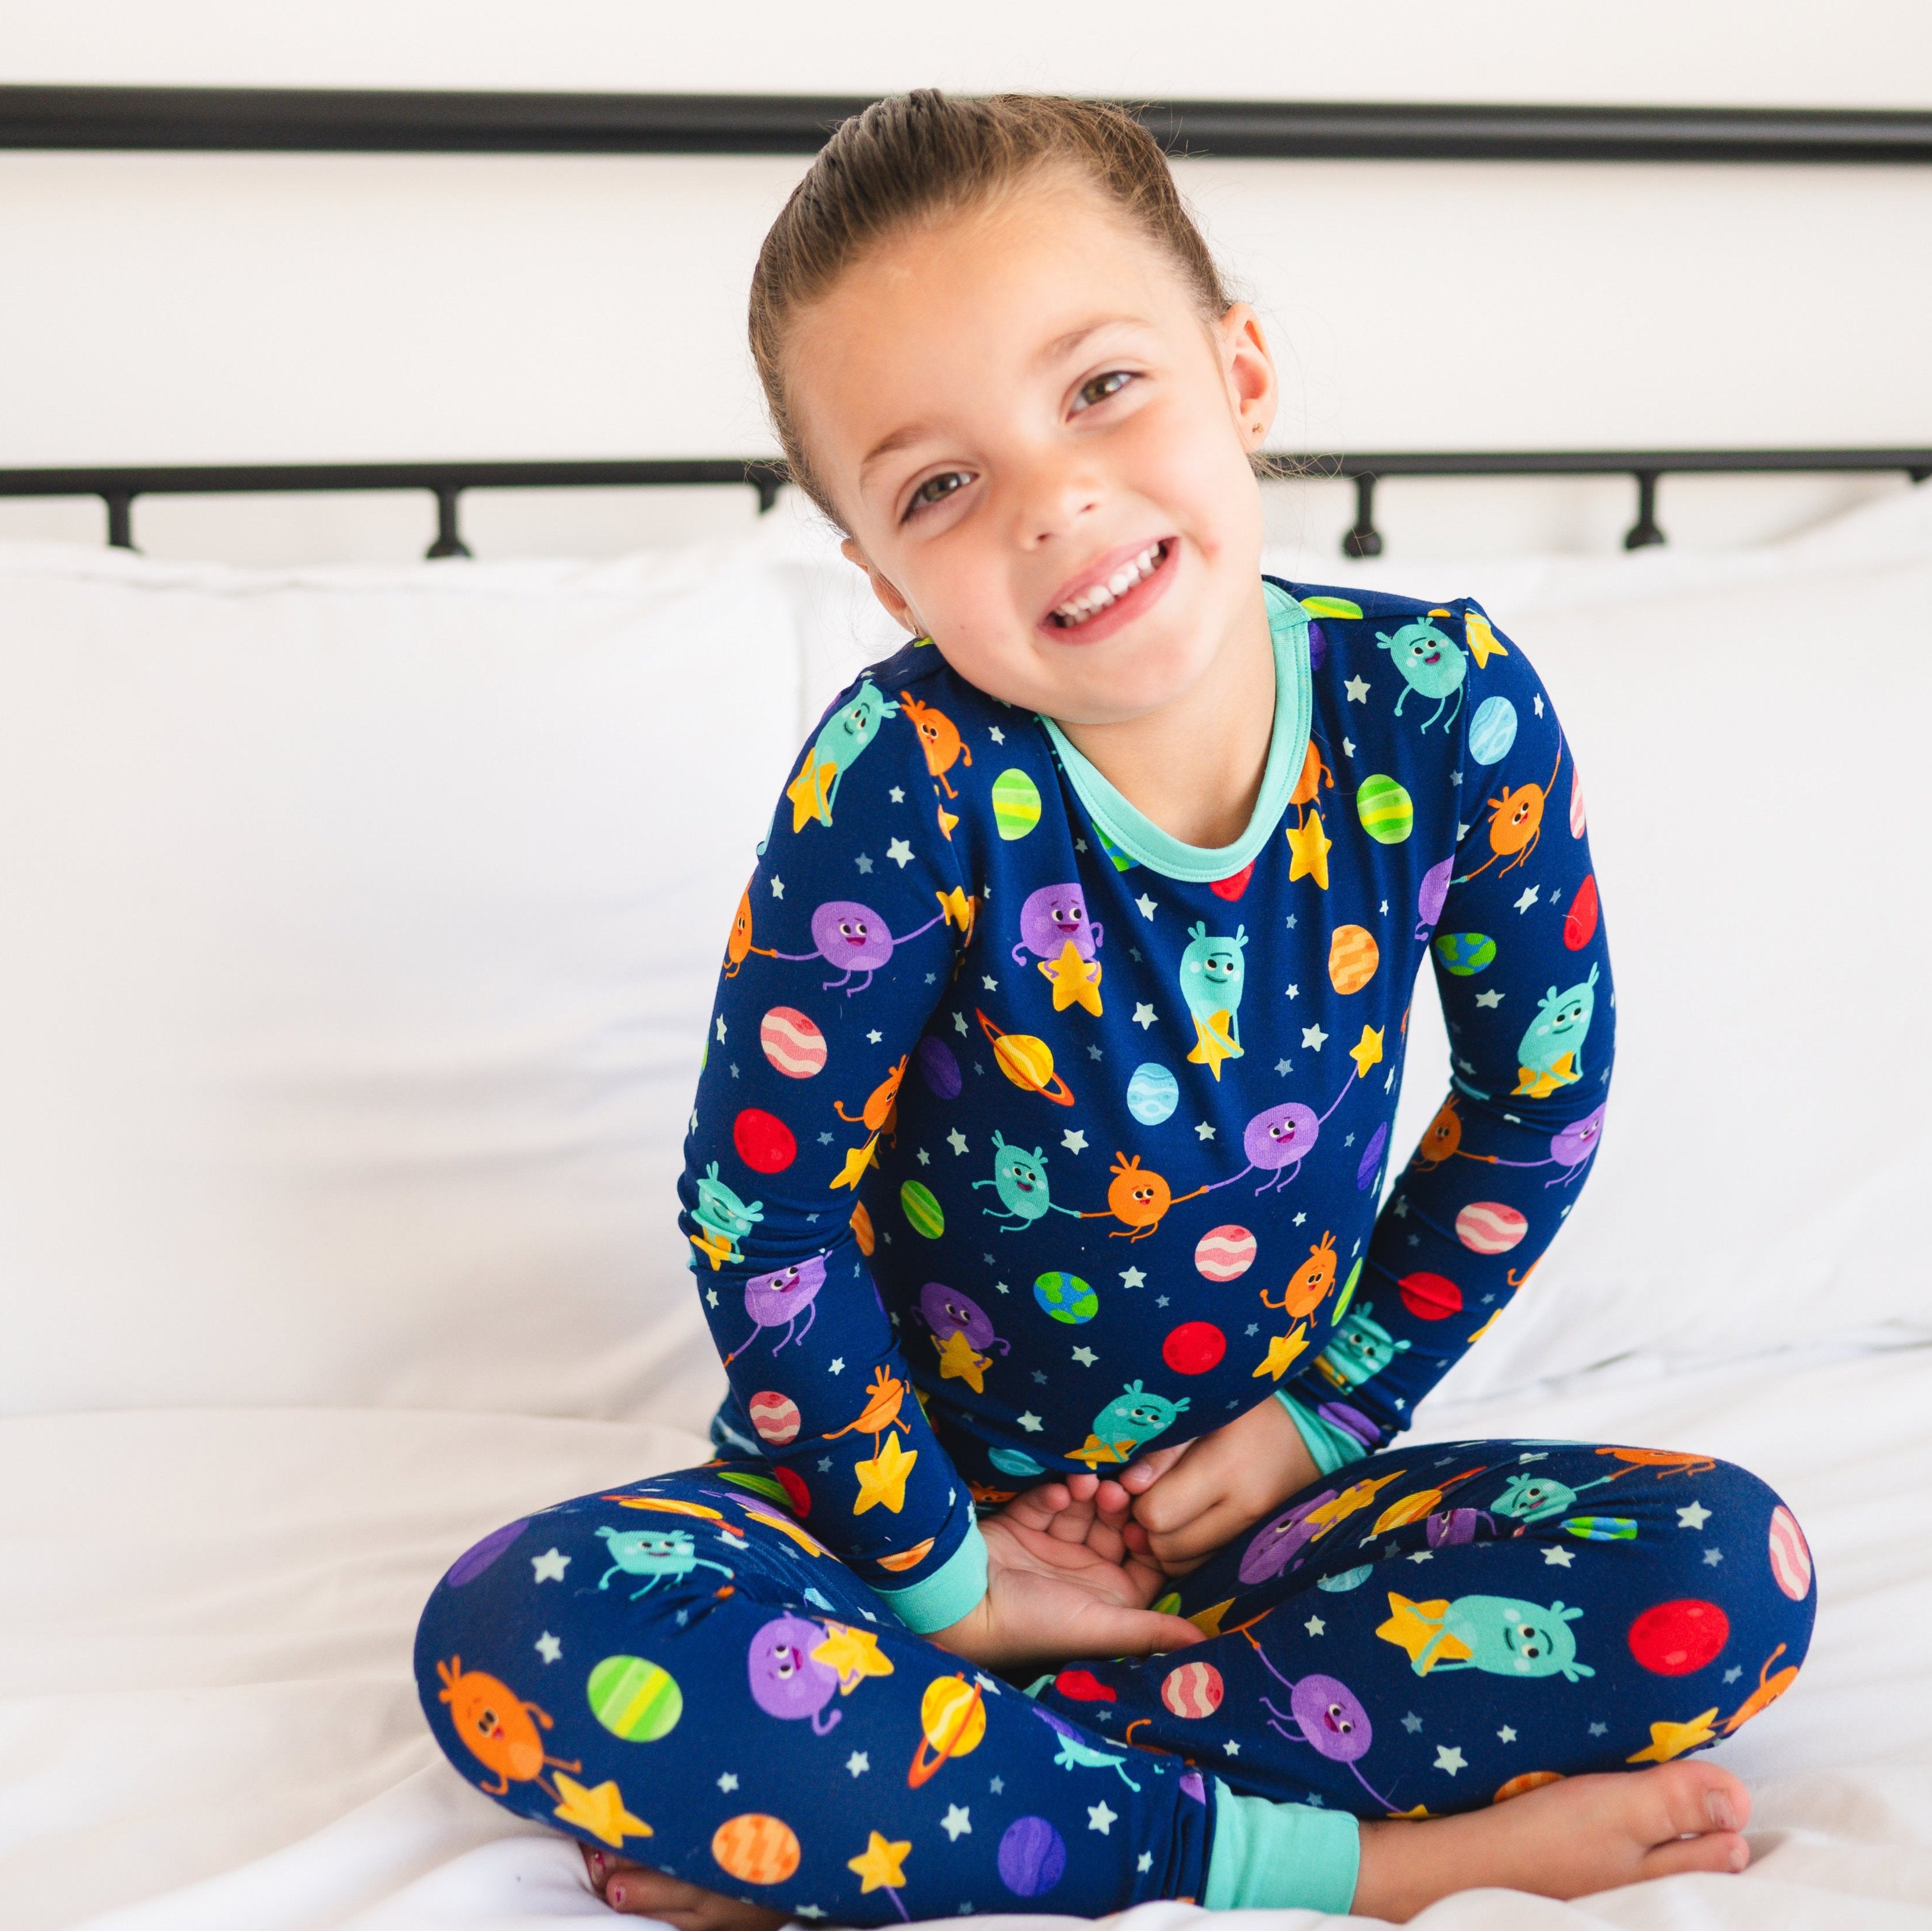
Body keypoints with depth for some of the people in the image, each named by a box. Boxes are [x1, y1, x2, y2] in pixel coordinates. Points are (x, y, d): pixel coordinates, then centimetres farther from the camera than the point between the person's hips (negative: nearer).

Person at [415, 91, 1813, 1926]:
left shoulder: (1442, 704, -15)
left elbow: (1536, 1105, 0)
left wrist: (1320, 1421, -2)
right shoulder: (908, 776, -23)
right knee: (522, 1643, -29)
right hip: (934, 1484, -2)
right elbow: (760, 1208, -15)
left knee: (1734, 1582, -21)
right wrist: (933, 1573, -9)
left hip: (1243, 1491, 3)